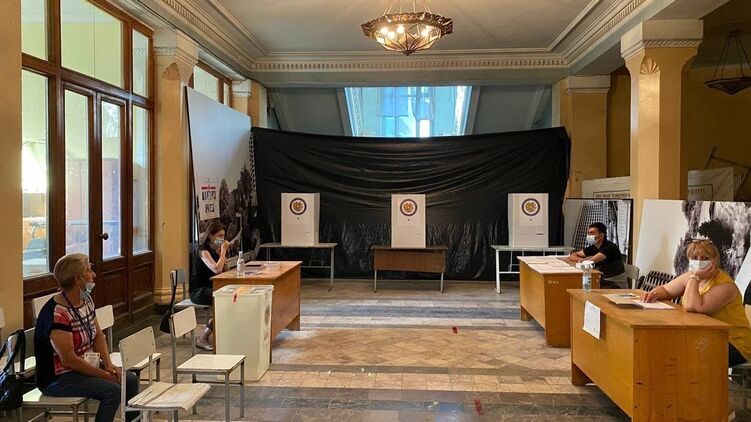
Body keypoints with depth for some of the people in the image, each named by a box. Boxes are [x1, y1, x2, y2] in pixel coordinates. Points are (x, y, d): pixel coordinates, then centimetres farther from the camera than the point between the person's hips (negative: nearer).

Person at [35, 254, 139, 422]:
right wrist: (105, 375, -19)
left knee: (130, 379, -2)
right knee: (112, 390, -23)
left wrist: (108, 364, -5)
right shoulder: (56, 313, -25)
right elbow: (68, 360, -26)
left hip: (86, 365, 9)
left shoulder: (86, 300, 2)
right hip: (57, 378, -8)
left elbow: (98, 335, 9)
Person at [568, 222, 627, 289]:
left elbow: (590, 262, -25)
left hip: (617, 284, -7)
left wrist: (583, 260, -3)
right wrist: (582, 259, -9)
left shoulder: (610, 247, -17)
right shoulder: (592, 248, 5)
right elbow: (572, 255, 11)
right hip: (604, 281, 7)